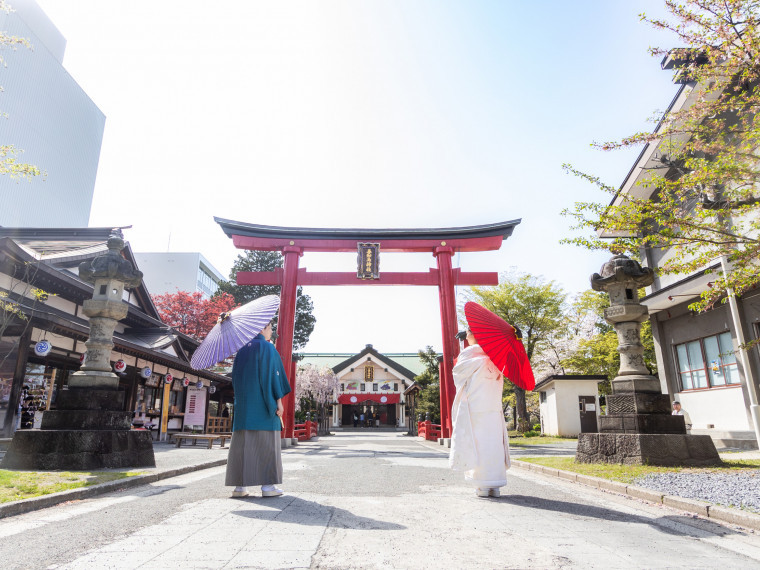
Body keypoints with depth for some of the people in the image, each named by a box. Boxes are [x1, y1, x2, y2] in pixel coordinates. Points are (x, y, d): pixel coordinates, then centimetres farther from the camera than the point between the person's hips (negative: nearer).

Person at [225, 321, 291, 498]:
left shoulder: (242, 350, 16)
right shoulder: (267, 347, -6)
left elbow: (236, 378, 18)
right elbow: (272, 374, -13)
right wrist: (278, 399, -11)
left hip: (243, 404, 7)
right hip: (263, 403, -6)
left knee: (242, 443, 6)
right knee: (265, 442, -4)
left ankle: (239, 486, 6)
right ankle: (267, 486, -3)